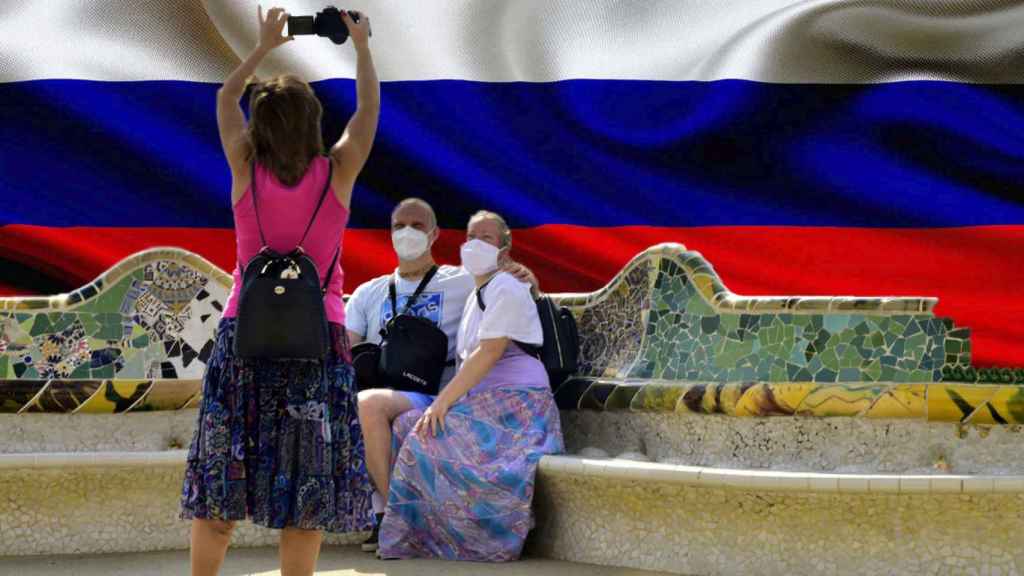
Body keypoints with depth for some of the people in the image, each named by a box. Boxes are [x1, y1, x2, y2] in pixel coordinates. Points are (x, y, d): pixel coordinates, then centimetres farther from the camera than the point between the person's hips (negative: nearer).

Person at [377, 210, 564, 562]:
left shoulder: (506, 290, -7)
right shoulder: (476, 297, 22)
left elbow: (489, 353, -18)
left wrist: (443, 401, -22)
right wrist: (445, 402, 2)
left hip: (513, 404, -9)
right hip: (483, 403, 9)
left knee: (431, 437, -25)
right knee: (406, 425, -6)